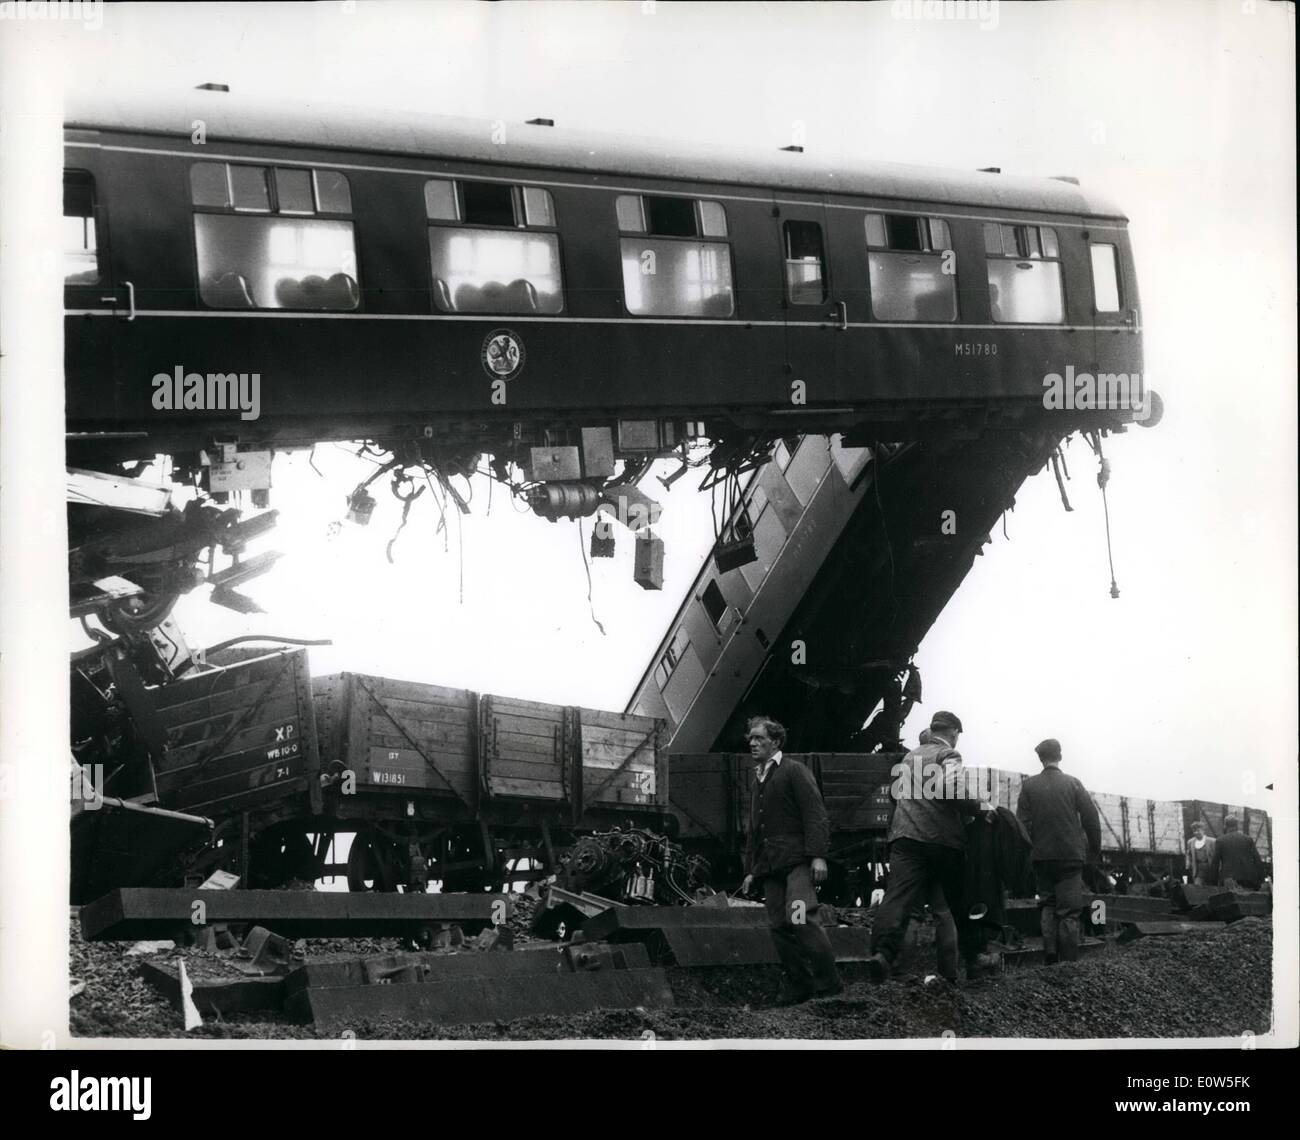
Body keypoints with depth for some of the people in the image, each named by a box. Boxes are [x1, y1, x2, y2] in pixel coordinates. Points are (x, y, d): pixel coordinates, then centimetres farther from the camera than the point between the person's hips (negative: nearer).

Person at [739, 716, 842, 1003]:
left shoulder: (794, 772, 0)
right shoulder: (758, 780, 23)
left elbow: (815, 815, -9)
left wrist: (817, 855, -18)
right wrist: (751, 870, 23)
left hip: (797, 860, -8)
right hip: (769, 866, 8)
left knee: (800, 919, -21)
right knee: (779, 926, 0)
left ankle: (829, 983, -17)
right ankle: (800, 991, 2)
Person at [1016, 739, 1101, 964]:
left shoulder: (1029, 786, -1)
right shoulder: (1073, 784, -3)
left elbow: (1023, 823, -3)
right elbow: (1091, 818, -4)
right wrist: (1094, 849, 7)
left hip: (1042, 856, 1)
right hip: (1071, 856, -1)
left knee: (1047, 904, 14)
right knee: (1069, 910, 2)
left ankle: (1050, 954, -2)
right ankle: (1069, 962, -2)